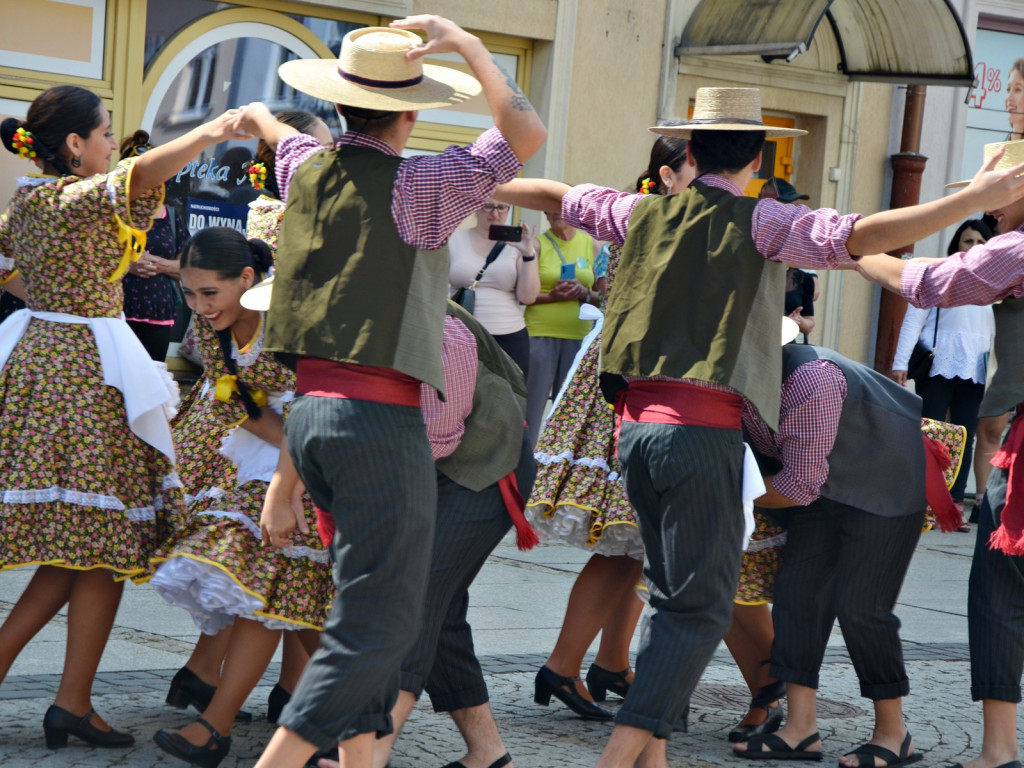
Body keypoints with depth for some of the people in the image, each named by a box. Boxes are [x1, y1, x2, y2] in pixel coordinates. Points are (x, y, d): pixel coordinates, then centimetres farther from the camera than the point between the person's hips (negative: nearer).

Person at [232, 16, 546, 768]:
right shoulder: (414, 185, -11)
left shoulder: (306, 169, 10)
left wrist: (257, 116, 57)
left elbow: (284, 137, 35)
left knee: (370, 599, 18)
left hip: (310, 411, 8)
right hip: (380, 422, -8)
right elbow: (527, 135, -18)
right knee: (380, 622, -4)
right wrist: (467, 44, -9)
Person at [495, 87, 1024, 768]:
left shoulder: (642, 213, 11)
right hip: (703, 430, -6)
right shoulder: (758, 223, -4)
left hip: (636, 423, 6)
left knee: (674, 594, 18)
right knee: (701, 608, -2)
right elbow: (861, 236, -17)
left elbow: (554, 195, 26)